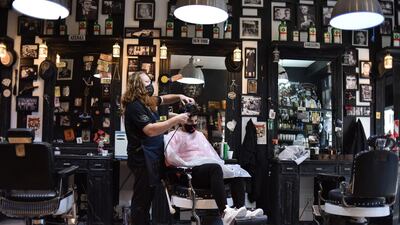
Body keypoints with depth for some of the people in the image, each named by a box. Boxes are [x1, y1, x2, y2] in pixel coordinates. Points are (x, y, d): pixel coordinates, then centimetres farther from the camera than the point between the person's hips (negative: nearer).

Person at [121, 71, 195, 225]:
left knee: (146, 197, 20)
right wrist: (175, 120, -26)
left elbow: (163, 99, 28)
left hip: (151, 157, 10)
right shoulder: (134, 106, -18)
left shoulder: (147, 101, 12)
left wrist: (180, 97, 8)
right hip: (143, 159, -10)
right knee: (141, 199, -1)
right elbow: (150, 130, -27)